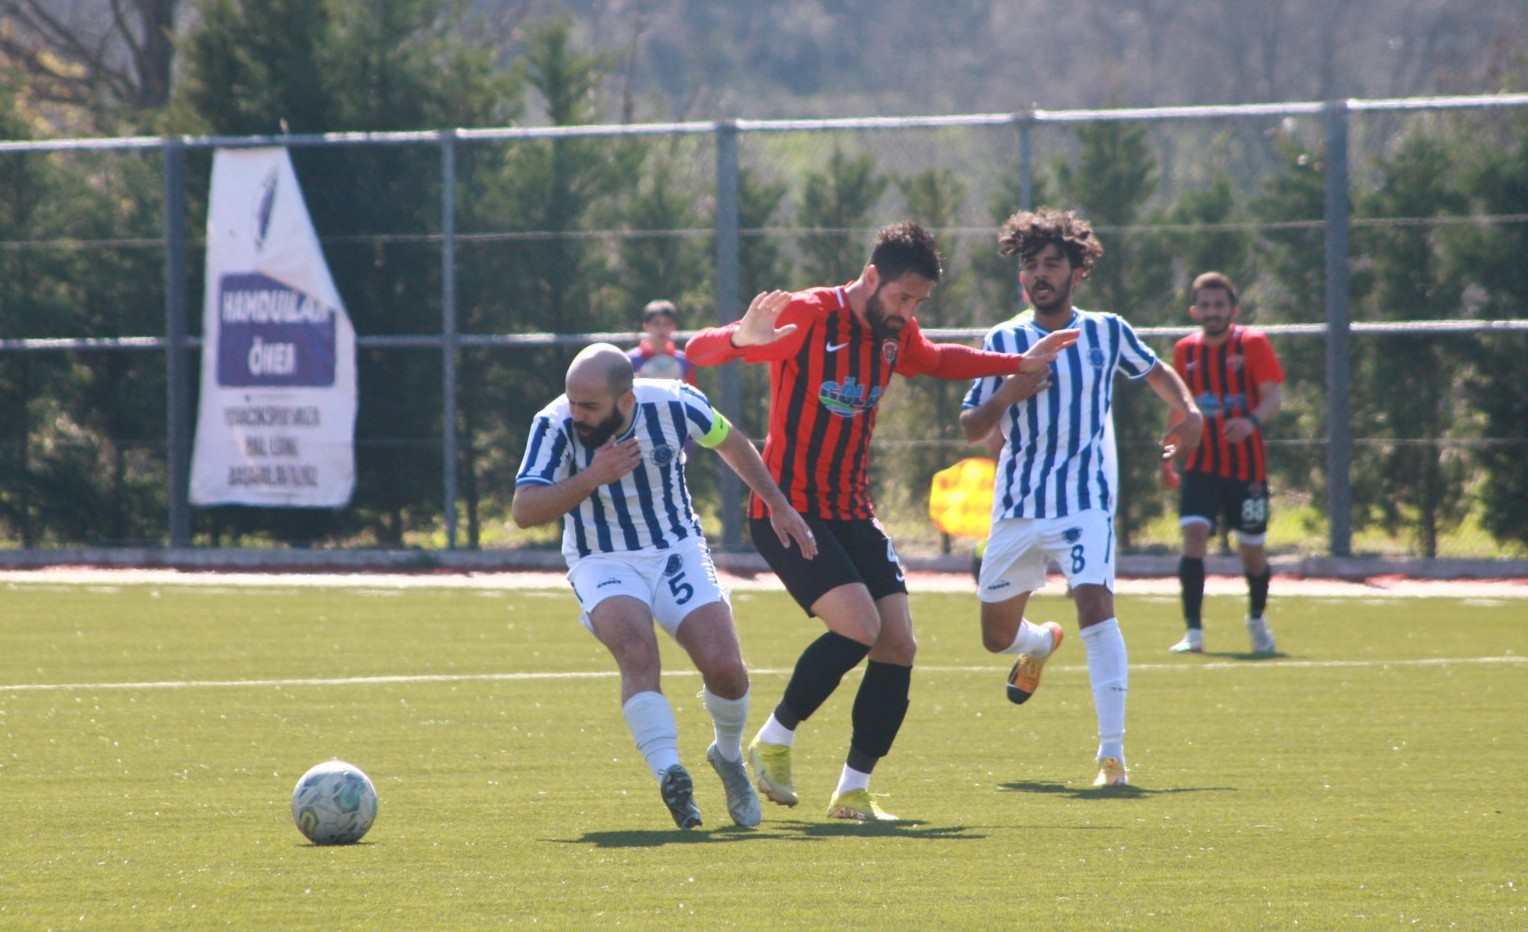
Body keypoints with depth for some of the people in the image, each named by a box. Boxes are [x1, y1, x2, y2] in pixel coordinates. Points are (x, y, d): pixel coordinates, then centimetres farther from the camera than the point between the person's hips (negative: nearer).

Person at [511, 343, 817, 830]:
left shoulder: (675, 404, -15)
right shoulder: (556, 426, -20)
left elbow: (730, 442, 6)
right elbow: (524, 510, -23)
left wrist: (778, 506, 13)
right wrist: (592, 477, -35)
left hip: (677, 550, 2)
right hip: (602, 564, -2)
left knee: (724, 667, -12)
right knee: (637, 650, -31)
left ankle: (729, 758, 18)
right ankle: (670, 775, -33)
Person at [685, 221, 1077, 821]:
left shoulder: (895, 334, 8)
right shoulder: (806, 317, -15)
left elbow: (938, 361, 33)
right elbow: (699, 351, -22)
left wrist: (1019, 364, 32)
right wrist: (741, 339, -44)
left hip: (852, 513, 8)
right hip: (788, 509, -8)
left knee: (898, 646, -3)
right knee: (859, 625, -24)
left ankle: (853, 790, 7)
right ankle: (773, 742, -5)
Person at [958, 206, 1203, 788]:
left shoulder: (1107, 332, 2)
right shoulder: (1003, 341, 2)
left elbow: (1156, 373, 21)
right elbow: (970, 429, 2)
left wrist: (1189, 413, 1)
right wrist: (1005, 396, -18)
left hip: (1086, 503, -3)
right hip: (1017, 508, 3)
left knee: (1095, 604, -25)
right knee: (997, 635, 11)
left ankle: (1112, 753, -25)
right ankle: (1042, 643, 51)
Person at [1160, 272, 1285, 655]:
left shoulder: (1252, 344, -5)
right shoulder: (1186, 350, 6)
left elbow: (1273, 396, -14)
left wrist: (1252, 421, -34)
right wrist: (1169, 456, 15)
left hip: (1246, 467, -2)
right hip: (1200, 465, 2)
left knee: (1252, 548, 7)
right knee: (1194, 534, -18)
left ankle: (1257, 619, 35)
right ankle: (1193, 631, -18)